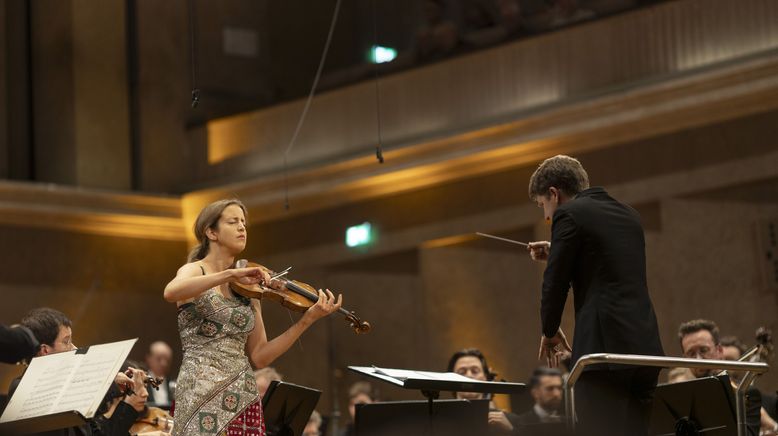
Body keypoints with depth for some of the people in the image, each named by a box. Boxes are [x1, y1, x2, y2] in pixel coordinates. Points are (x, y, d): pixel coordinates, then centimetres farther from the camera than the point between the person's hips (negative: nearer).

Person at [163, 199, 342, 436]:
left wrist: (307, 319, 2)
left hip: (243, 398, 5)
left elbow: (258, 357, 11)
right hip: (202, 396, -5)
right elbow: (171, 292, -23)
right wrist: (231, 274, -26)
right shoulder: (194, 271, 3)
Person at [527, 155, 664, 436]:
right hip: (645, 350, 8)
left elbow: (555, 284, -4)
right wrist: (557, 256, 28)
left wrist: (550, 332, 13)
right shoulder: (629, 216, 20)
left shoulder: (569, 215, -3)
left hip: (605, 350, -8)